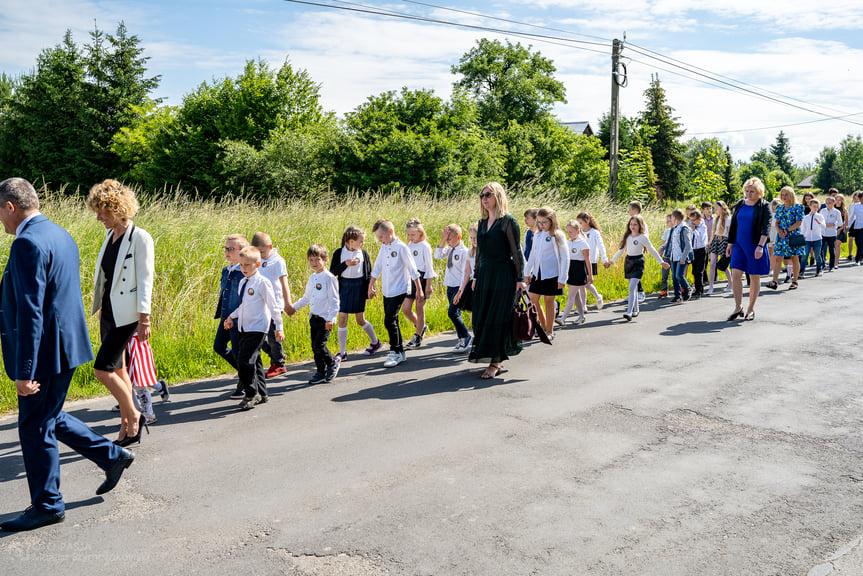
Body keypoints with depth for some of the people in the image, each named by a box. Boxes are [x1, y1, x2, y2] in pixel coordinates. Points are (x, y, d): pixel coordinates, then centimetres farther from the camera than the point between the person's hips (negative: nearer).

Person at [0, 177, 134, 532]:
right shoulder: (60, 235, 11)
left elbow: (29, 311, -24)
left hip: (46, 352, -9)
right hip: (66, 344, 9)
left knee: (35, 428, 4)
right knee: (50, 417, 23)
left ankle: (47, 506, 18)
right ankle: (112, 456, 27)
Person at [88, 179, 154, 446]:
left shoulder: (140, 238, -13)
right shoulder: (110, 234, 11)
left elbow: (145, 279, -15)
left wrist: (144, 318, -17)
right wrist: (100, 309, 19)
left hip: (126, 315, -8)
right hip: (108, 312, 8)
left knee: (102, 369, -10)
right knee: (117, 369, 11)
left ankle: (134, 415, 9)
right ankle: (127, 428, 22)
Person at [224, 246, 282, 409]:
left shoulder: (263, 283, -11)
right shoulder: (243, 282, 12)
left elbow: (273, 306, -8)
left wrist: (279, 327, -8)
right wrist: (232, 316, 19)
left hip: (257, 328, -8)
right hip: (244, 328, 8)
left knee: (245, 360, -14)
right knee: (254, 361, 13)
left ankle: (252, 394, -1)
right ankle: (261, 394, 24)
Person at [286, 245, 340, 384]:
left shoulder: (329, 277, -11)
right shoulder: (312, 278, 11)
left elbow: (334, 300, -15)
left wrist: (331, 319, -22)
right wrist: (294, 306, 22)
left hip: (325, 319, -7)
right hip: (313, 317, 7)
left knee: (319, 345, -12)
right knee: (314, 346, 8)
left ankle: (333, 364, 12)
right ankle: (321, 372, 21)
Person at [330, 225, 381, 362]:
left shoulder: (363, 253, 1)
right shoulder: (339, 253, -3)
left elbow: (369, 273, 7)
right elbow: (333, 272, -6)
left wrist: (369, 289, -3)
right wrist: (345, 264, -19)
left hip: (359, 286, 0)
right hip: (344, 286, 0)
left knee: (360, 320, 6)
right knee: (342, 319, -2)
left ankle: (375, 342, 31)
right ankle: (342, 352, 7)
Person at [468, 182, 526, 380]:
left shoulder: (508, 221, -7)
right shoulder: (482, 223, 14)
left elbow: (516, 251, -9)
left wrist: (520, 279, -13)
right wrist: (476, 276, 18)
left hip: (503, 275, -7)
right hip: (485, 274, 7)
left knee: (497, 317, -6)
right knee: (481, 317, 7)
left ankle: (495, 363, 0)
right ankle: (494, 357, 20)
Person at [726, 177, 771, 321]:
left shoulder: (764, 206, -3)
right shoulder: (739, 205, 10)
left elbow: (766, 228, -12)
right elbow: (733, 226, 15)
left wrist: (760, 246, -23)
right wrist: (730, 243, 10)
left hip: (755, 246, -3)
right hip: (739, 245, 3)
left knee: (755, 277, 4)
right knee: (735, 274, -7)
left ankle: (751, 309, 16)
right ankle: (738, 308, 4)